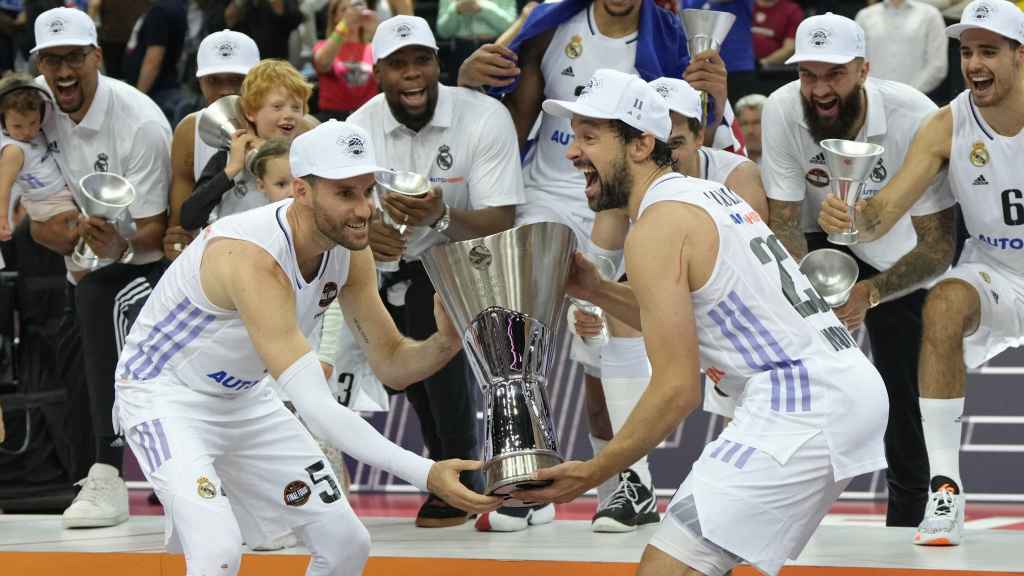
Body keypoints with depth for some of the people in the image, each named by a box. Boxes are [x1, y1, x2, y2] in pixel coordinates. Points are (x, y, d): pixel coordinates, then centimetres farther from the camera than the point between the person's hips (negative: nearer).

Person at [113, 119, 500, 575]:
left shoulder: (348, 250, -11)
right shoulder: (253, 259, -36)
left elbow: (391, 364, -2)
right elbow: (316, 407, -41)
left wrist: (446, 341, -25)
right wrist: (425, 474, -47)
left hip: (243, 397, 8)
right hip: (165, 395, -8)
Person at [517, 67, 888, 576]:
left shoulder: (656, 228, -10)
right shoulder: (709, 192, 18)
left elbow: (677, 390, -15)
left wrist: (590, 474, -8)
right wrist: (595, 291, 19)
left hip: (799, 409, -11)